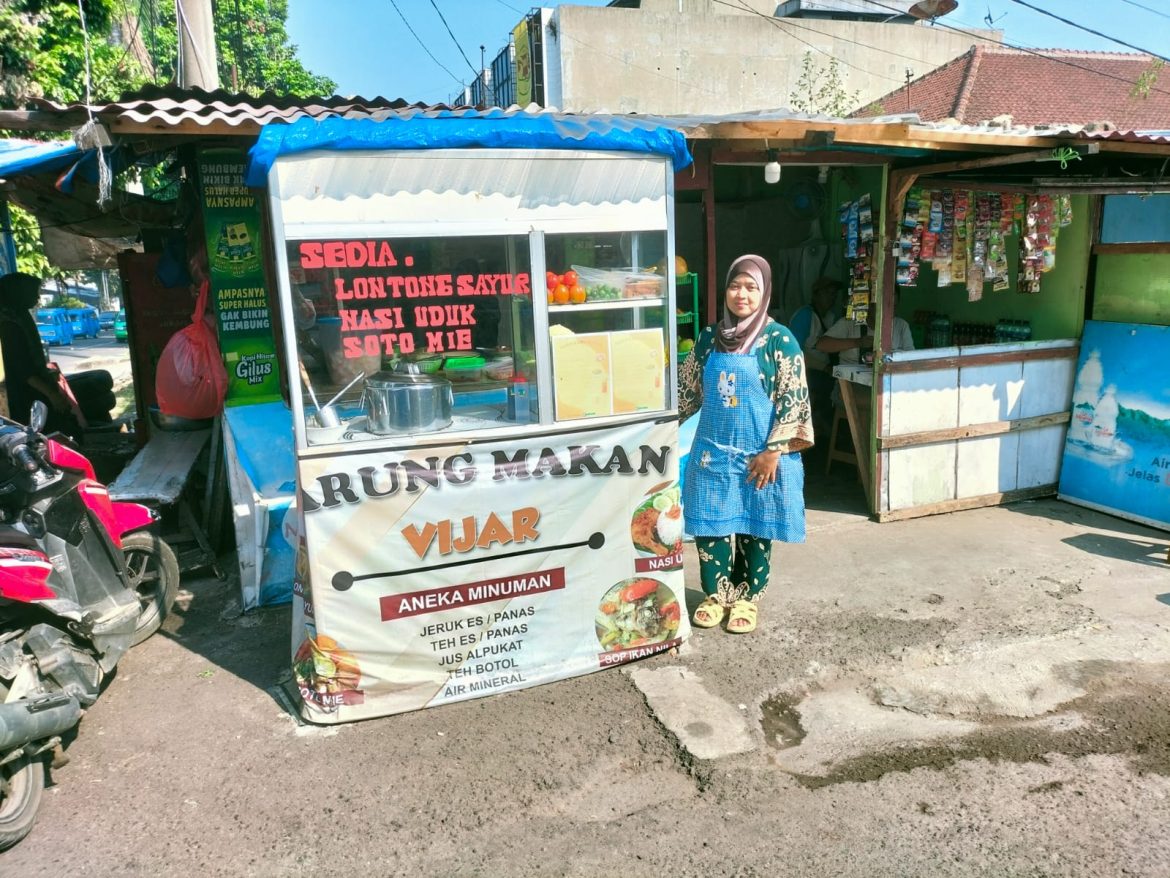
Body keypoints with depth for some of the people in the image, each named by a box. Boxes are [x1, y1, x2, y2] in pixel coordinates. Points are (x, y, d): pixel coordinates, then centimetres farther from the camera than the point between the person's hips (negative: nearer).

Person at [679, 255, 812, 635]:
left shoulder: (780, 340, -9)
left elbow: (792, 401, -11)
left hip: (760, 454, -3)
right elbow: (688, 389, 13)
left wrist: (773, 452, -16)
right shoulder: (710, 337, 4)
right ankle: (716, 594, 27)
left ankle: (747, 598, 27)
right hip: (713, 452, 3)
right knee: (710, 525, 8)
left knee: (755, 529, 9)